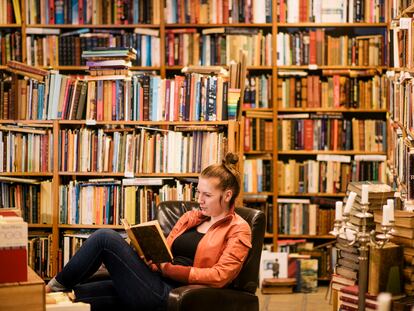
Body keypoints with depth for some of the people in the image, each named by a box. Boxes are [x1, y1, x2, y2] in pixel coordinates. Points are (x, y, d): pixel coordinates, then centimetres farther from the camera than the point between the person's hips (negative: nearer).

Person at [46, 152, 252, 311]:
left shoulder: (238, 230, 3)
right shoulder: (190, 217, 24)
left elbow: (220, 276, -9)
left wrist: (170, 269, -14)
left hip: (167, 294, -7)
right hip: (154, 282, 7)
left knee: (105, 237, -15)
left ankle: (58, 285, 1)